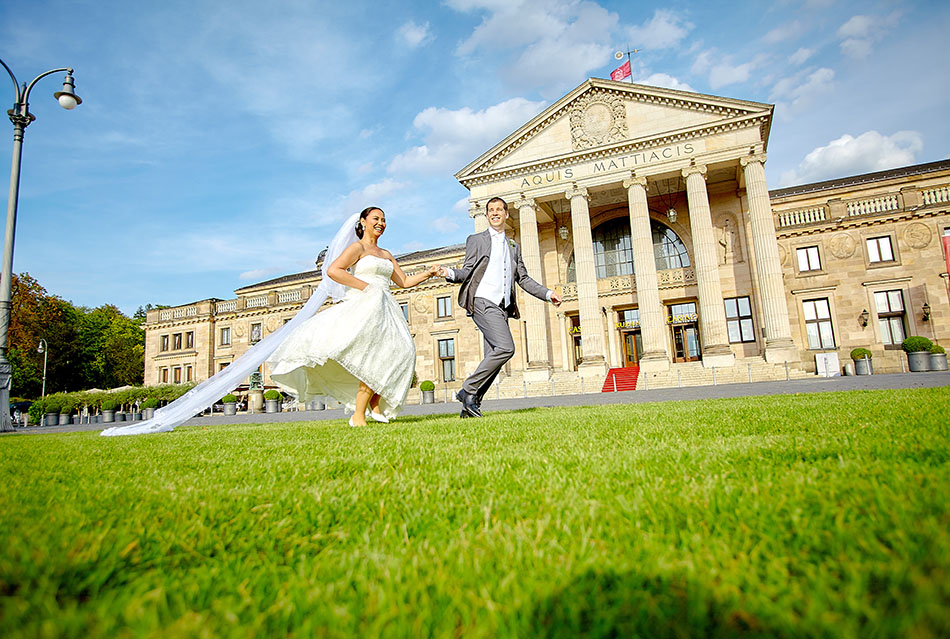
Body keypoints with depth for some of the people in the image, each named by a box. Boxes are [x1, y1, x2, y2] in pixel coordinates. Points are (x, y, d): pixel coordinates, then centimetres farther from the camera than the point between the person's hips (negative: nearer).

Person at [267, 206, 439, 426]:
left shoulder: (386, 255, 25)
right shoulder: (358, 247, 3)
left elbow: (404, 282, 27)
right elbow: (333, 271, -12)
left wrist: (428, 273, 15)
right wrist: (366, 287, -13)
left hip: (385, 308, 8)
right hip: (364, 306, -8)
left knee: (399, 352, -7)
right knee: (375, 358, -18)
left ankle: (375, 404, 3)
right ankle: (358, 415, -12)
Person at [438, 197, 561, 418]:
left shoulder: (514, 247, 25)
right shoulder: (476, 240, 11)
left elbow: (523, 279, 23)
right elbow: (467, 272, 4)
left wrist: (548, 294, 12)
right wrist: (450, 273, -17)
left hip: (502, 308, 6)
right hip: (482, 302, -6)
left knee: (493, 358, -1)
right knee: (506, 348, -23)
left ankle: (470, 405, 6)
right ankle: (468, 390, -13)